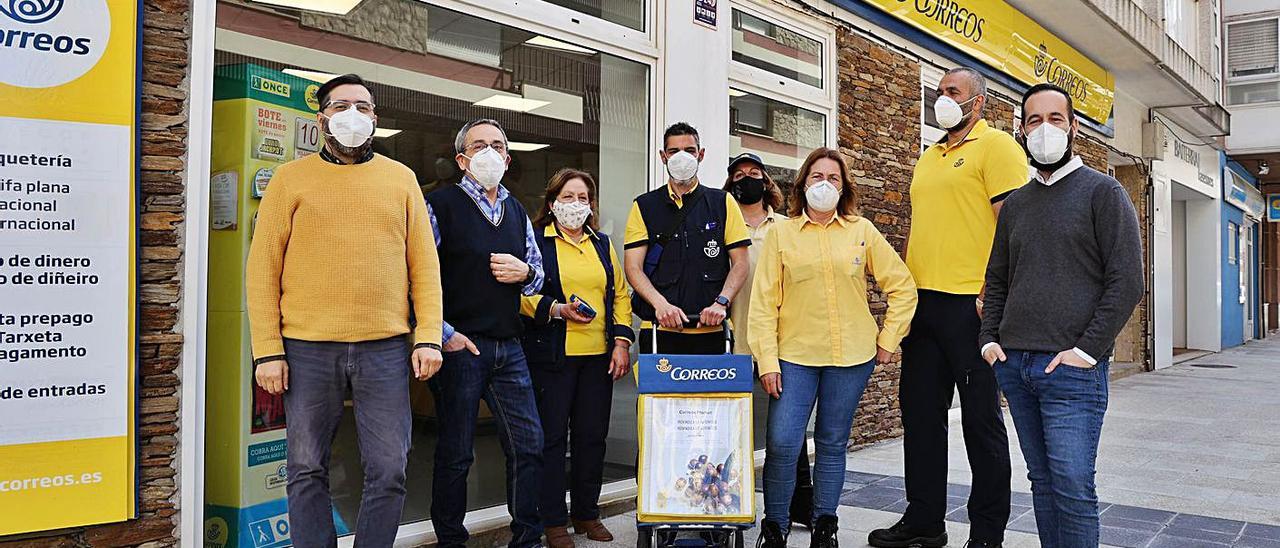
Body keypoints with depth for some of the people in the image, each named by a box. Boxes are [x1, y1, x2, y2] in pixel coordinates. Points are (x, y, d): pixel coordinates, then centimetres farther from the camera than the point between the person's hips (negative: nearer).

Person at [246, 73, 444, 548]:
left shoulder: (401, 178, 11)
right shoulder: (291, 178, 7)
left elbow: (424, 263, 8)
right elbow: (263, 267, 3)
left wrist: (428, 337, -2)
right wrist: (267, 349, -5)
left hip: (386, 348, 1)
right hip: (307, 349, 0)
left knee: (388, 470, 2)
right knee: (307, 471, 7)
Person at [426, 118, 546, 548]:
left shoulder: (517, 211, 16)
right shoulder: (440, 205, -4)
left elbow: (538, 273, 23)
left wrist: (524, 272, -1)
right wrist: (444, 334, -14)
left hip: (508, 347, 6)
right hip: (459, 346, -5)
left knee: (529, 445, 7)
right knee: (455, 453, 4)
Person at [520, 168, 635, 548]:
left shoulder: (603, 245, 16)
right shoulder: (537, 243, 1)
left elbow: (620, 295, 14)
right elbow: (522, 295, -7)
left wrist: (622, 341, 5)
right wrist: (559, 310, -20)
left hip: (599, 356, 4)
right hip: (553, 356, -4)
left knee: (593, 436, 8)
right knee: (552, 436, 0)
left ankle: (587, 513, 22)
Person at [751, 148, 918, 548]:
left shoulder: (861, 231, 6)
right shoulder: (781, 234, 3)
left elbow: (902, 287, 10)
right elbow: (764, 301, -1)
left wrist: (888, 340, 5)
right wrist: (767, 361, -8)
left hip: (851, 356, 1)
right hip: (795, 356, -1)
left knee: (832, 445, 9)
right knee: (781, 444, -8)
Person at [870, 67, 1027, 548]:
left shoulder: (995, 145, -3)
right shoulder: (928, 157, 20)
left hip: (970, 304, -8)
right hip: (922, 300, 8)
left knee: (981, 418, 1)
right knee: (920, 412, 11)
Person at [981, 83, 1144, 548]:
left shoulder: (1103, 192, 0)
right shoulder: (1016, 203, 16)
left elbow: (1126, 280, -7)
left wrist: (1087, 349, -13)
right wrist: (990, 338, 7)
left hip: (1071, 368, -5)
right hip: (1013, 364, 5)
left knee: (1073, 487, -6)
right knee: (1042, 481, 12)